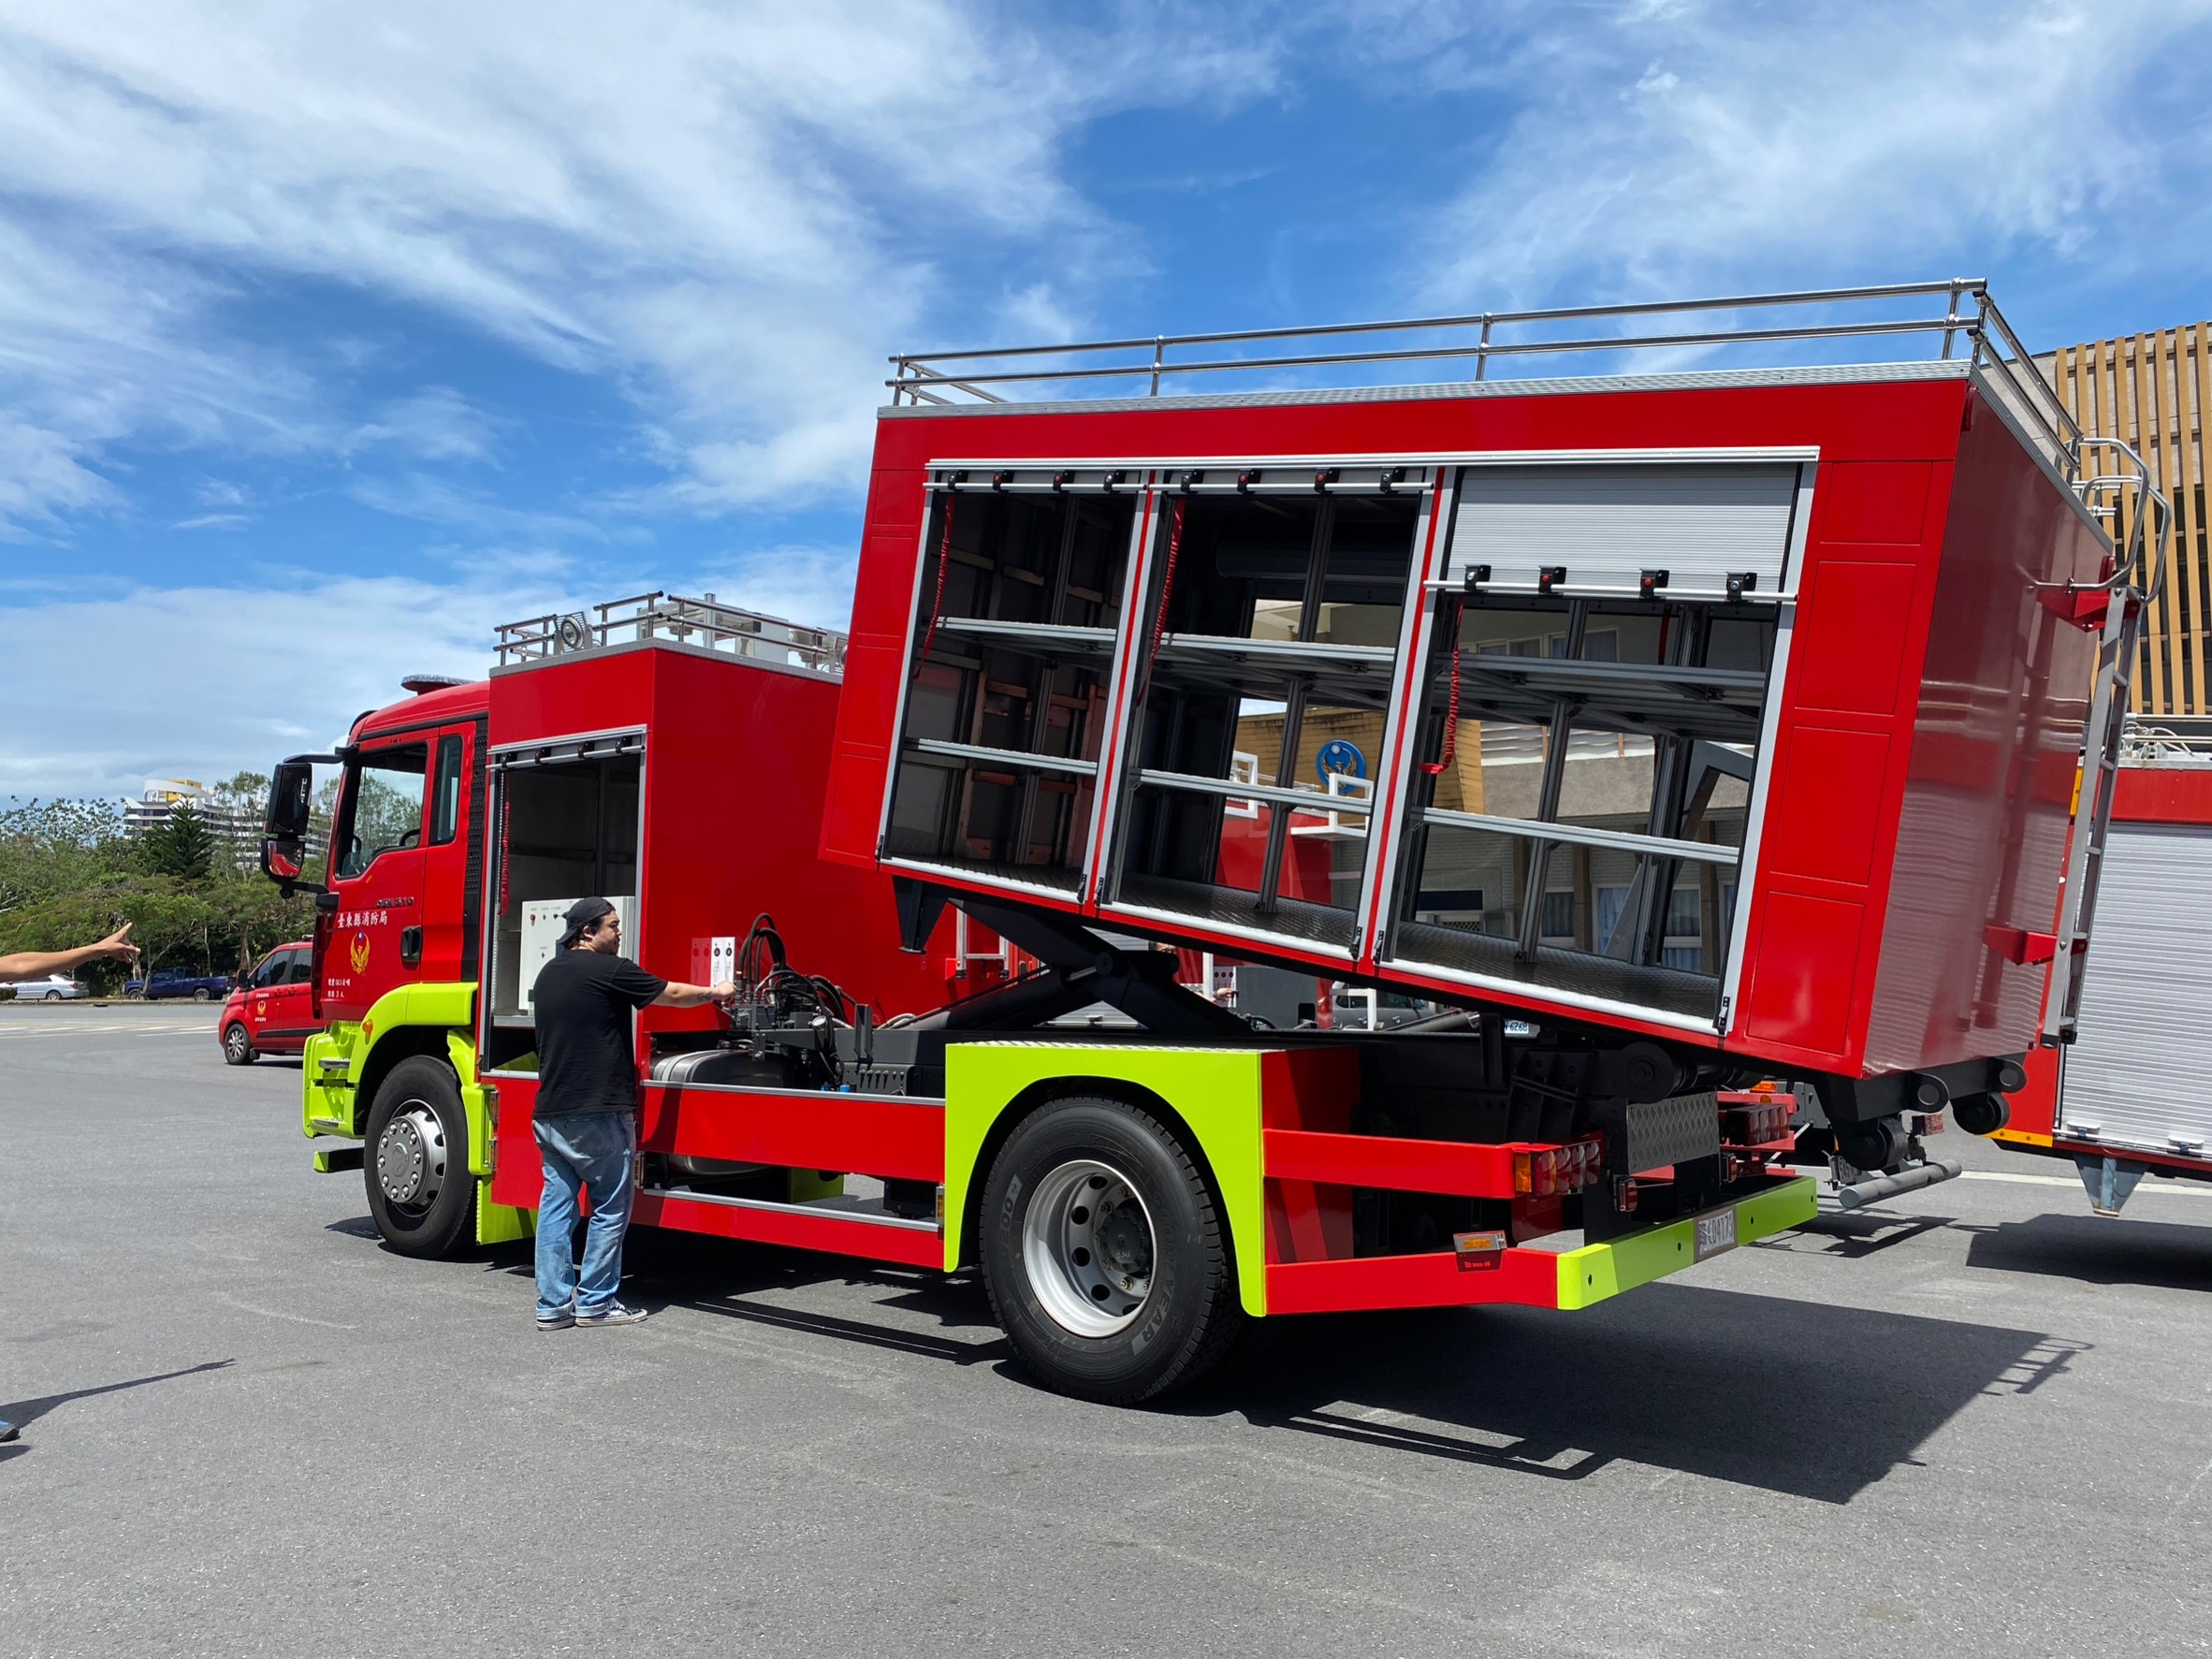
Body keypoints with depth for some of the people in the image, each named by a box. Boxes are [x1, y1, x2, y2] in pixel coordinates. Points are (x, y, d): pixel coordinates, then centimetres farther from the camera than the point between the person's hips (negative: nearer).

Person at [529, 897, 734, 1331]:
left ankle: (553, 1305, 9)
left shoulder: (548, 974, 14)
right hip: (597, 1112, -8)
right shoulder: (609, 970, -11)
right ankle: (596, 1303, 6)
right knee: (609, 1208, 3)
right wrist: (715, 992, 16)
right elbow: (673, 994, -2)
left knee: (556, 1204, 8)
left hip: (550, 1112, 8)